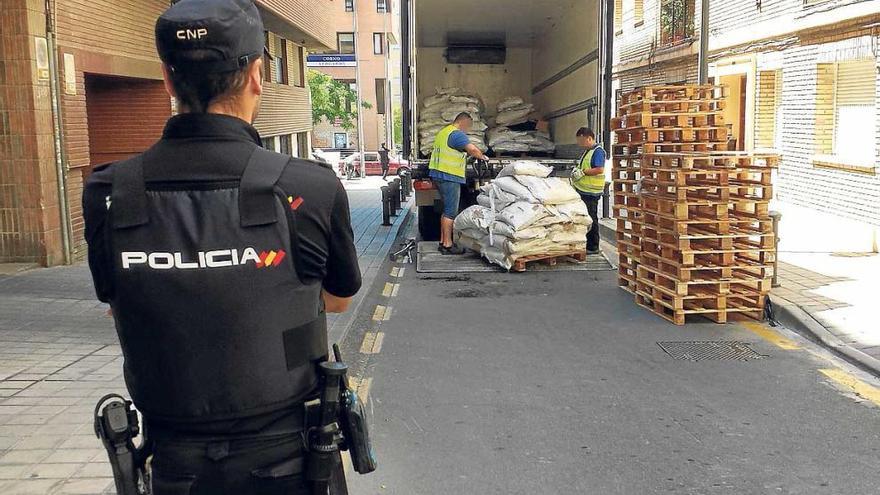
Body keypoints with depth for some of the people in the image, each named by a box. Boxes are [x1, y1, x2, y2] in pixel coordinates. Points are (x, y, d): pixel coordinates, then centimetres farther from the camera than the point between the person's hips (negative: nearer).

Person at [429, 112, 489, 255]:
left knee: (447, 210, 17)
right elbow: (473, 149, -23)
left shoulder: (444, 132, 19)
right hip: (449, 177, -10)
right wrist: (482, 157, -5)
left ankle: (443, 241, 21)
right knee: (451, 212, -6)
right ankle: (447, 245, -3)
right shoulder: (457, 134, -13)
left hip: (439, 174, 10)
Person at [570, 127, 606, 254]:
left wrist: (582, 172, -21)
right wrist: (576, 171, 10)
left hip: (591, 192, -10)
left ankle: (593, 247, 5)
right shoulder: (587, 151, 17)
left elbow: (600, 169, -24)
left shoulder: (598, 151, -14)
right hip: (583, 191, 10)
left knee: (591, 220, -3)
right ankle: (585, 245, 25)